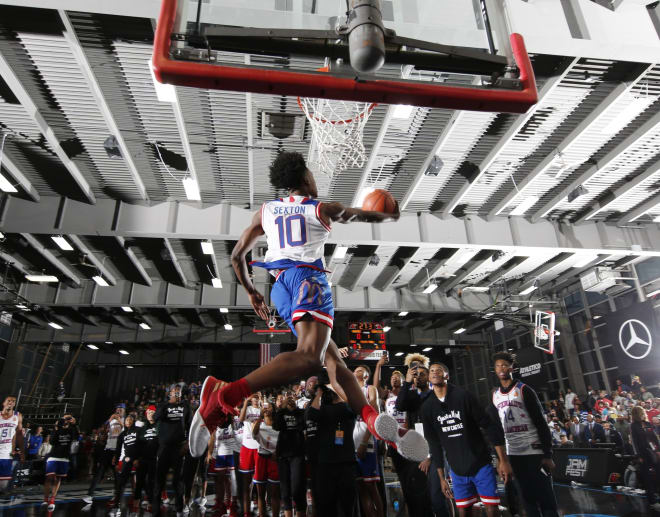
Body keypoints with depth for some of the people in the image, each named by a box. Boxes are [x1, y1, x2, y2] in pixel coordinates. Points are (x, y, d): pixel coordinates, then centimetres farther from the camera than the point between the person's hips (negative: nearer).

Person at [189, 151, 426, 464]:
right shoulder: (323, 210, 13)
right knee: (309, 356, -27)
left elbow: (237, 255, 22)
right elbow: (366, 216, 30)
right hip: (307, 277, -7)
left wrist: (251, 291, 34)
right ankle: (225, 394, -40)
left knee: (333, 359, 5)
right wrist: (390, 216, 50)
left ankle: (374, 420, -6)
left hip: (280, 285, 7)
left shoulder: (266, 211, 23)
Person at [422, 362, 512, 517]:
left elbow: (491, 426, -9)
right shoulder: (427, 407, -1)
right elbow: (434, 444, 6)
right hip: (457, 470, 3)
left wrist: (503, 460, -11)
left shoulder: (463, 396, -12)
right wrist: (441, 477, 7)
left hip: (481, 465, -3)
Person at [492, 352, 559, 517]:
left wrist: (548, 455, -13)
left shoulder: (524, 390, -7)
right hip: (513, 454, 5)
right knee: (527, 498, 11)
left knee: (545, 498, 1)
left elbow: (541, 424, -9)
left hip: (534, 452, -5)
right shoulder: (495, 396, 8)